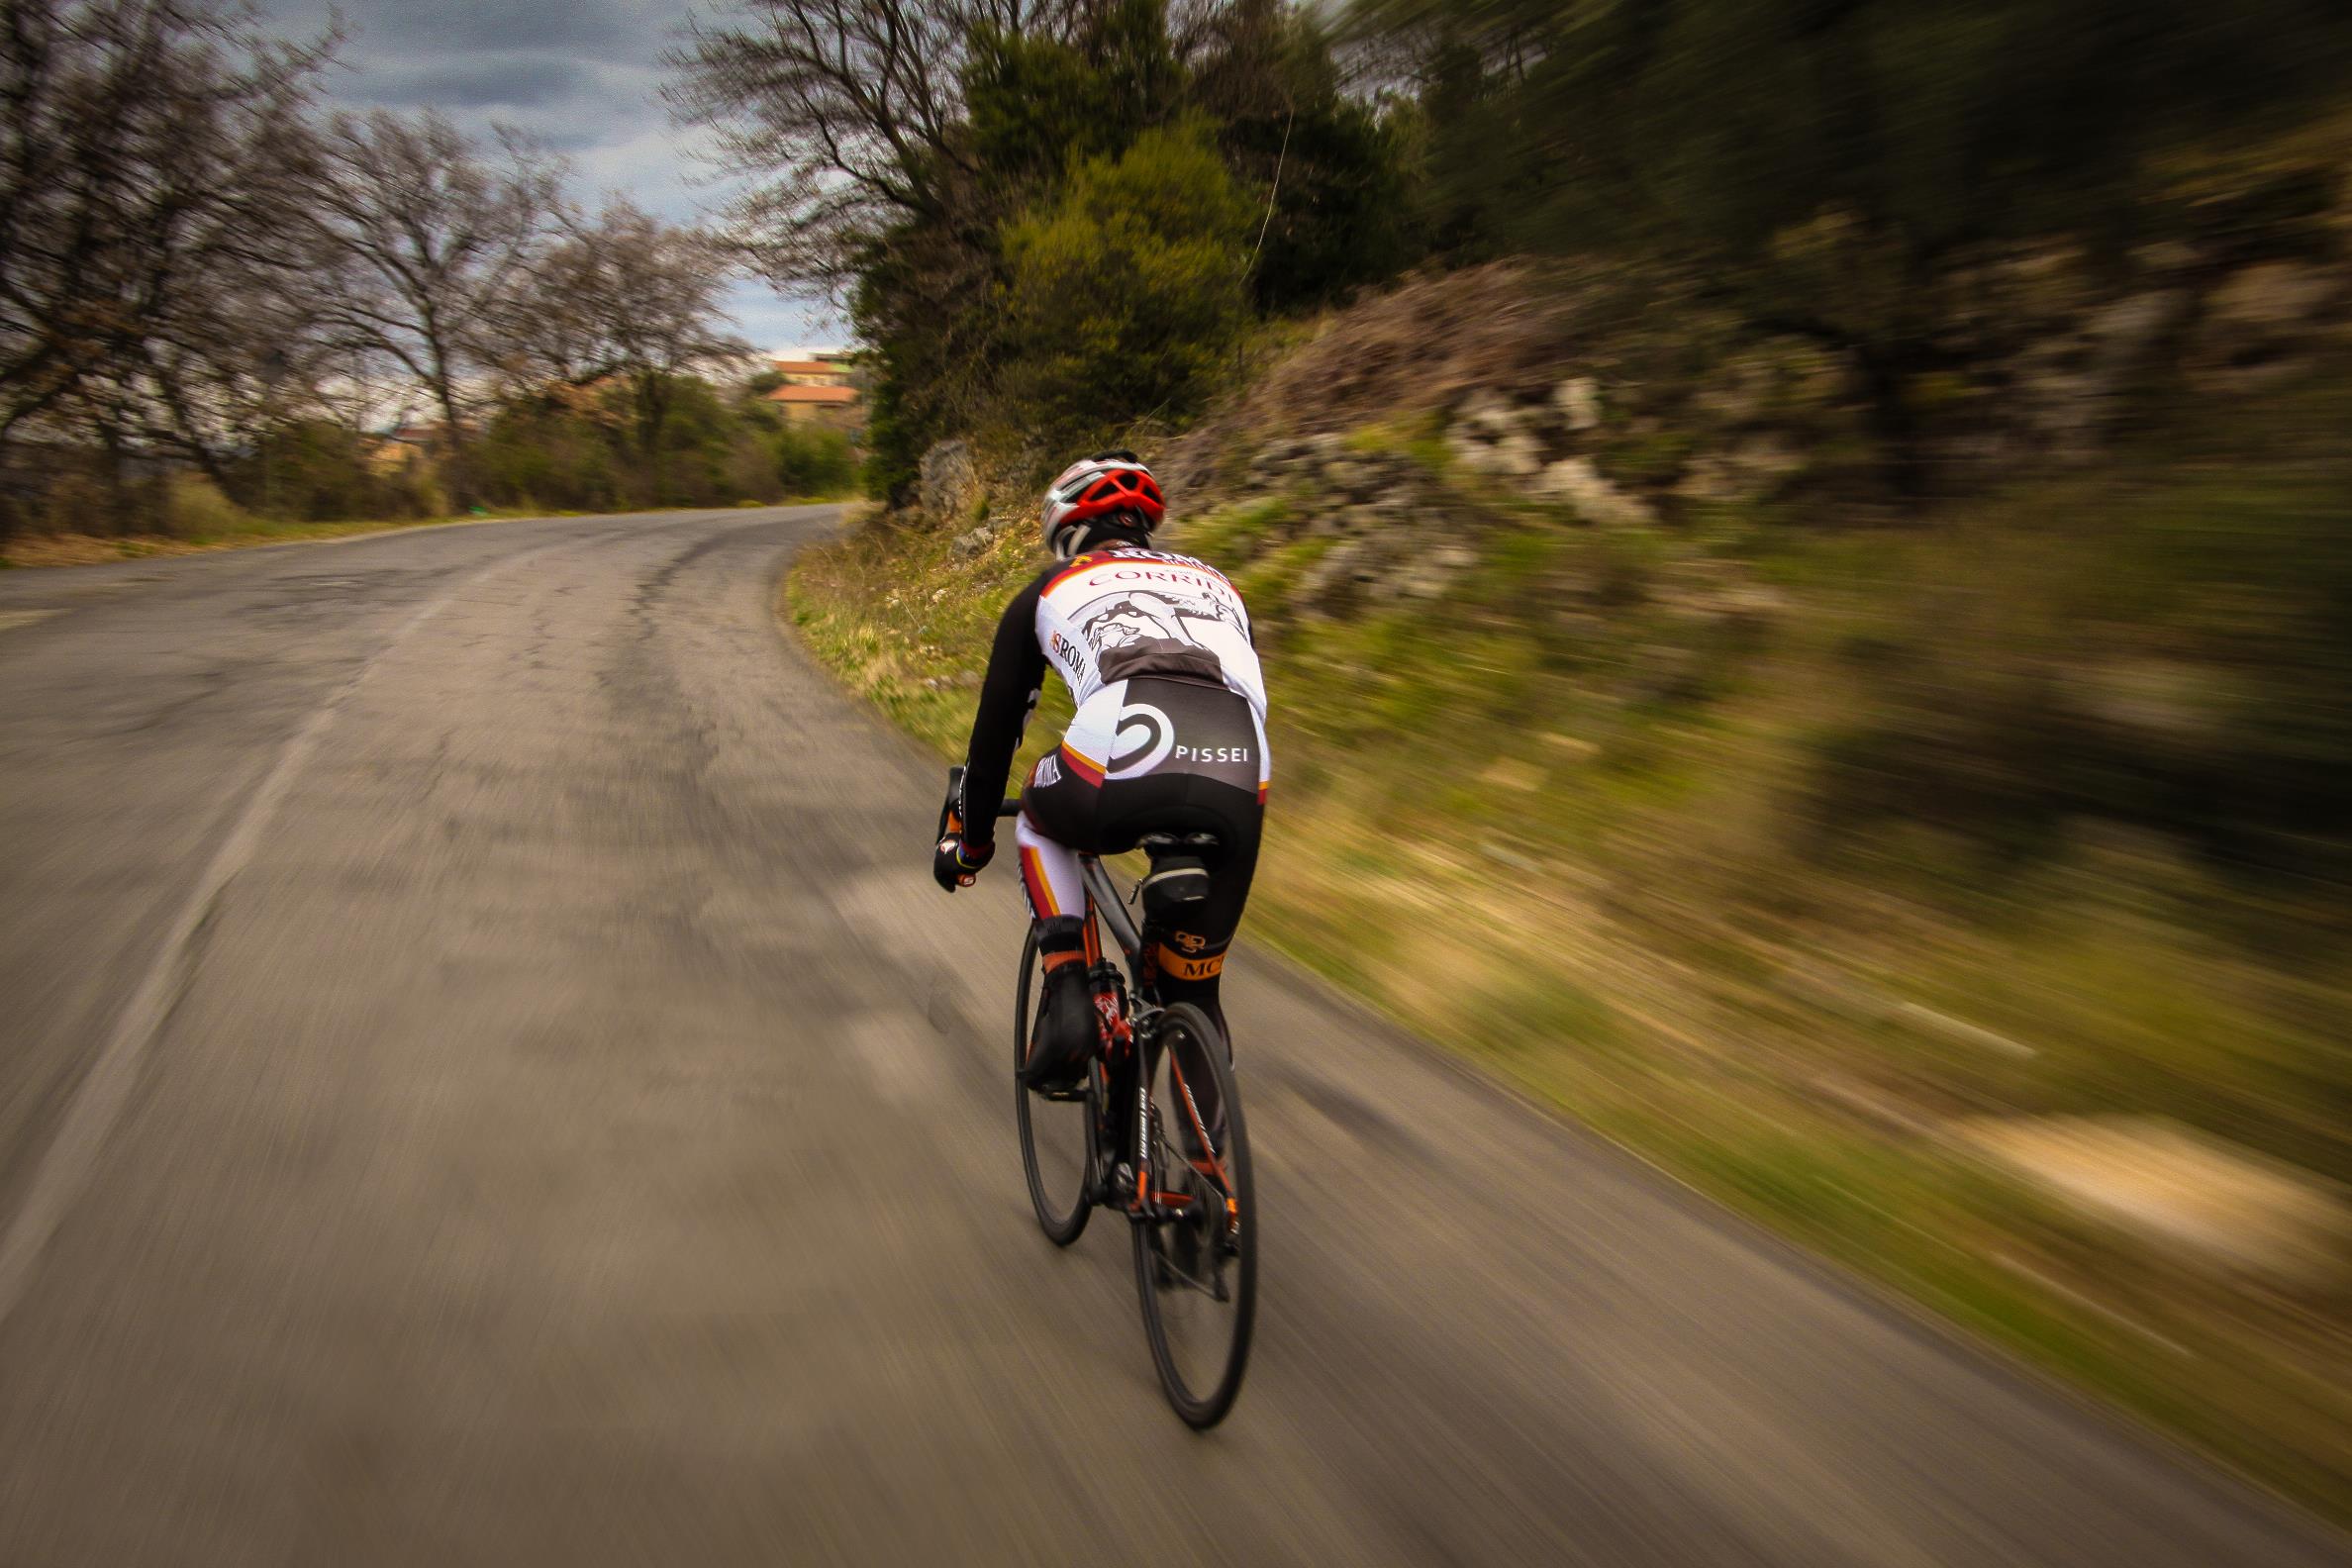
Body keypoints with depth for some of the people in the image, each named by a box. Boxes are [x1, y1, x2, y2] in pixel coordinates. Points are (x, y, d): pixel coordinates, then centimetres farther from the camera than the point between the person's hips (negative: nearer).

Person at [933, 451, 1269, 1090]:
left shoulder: (1048, 591, 30)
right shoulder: (1214, 582, 38)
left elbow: (996, 726, 34)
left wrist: (971, 840, 48)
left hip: (1118, 767, -2)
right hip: (1238, 791, 3)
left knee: (1041, 823, 35)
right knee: (1195, 1001, 24)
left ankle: (1065, 993, 16)